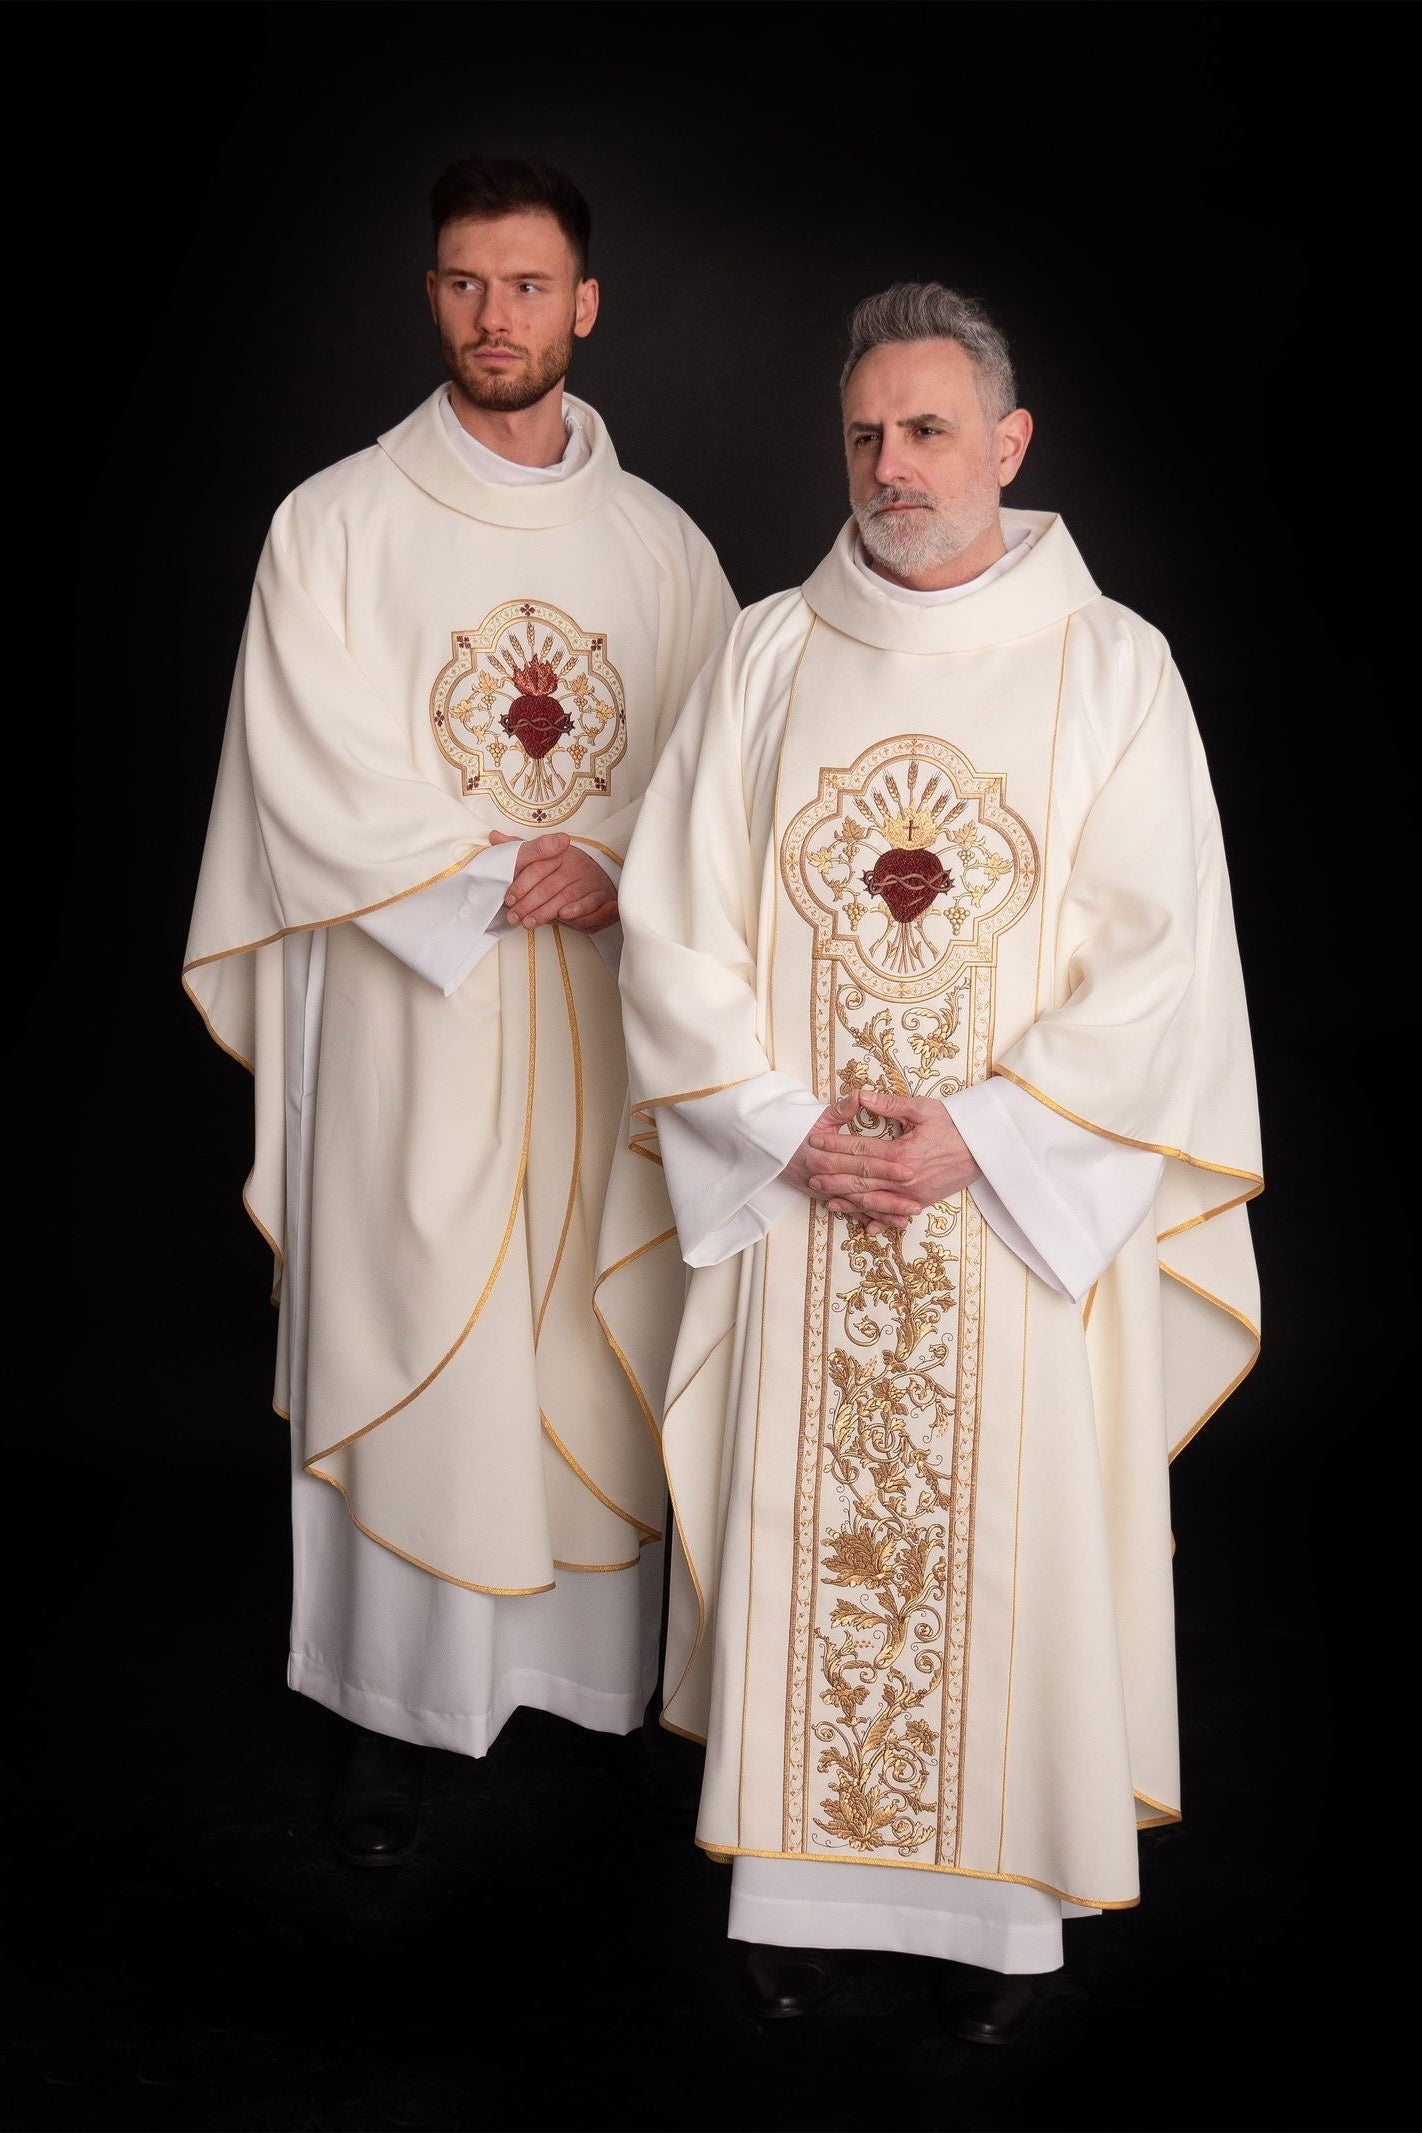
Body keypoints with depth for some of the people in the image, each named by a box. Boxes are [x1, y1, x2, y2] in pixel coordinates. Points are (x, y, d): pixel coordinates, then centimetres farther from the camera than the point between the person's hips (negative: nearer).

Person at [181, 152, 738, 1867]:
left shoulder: (660, 542, 9)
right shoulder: (337, 525, 1)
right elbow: (317, 784, -6)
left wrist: (613, 874, -12)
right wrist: (498, 876, -11)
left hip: (610, 1023, 3)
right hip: (407, 1013, -2)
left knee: (605, 1347, 6)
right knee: (407, 1352, 1)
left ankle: (605, 1670, 21)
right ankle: (392, 1710, 13)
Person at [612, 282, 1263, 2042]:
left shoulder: (1111, 665, -1)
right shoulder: (768, 654, 4)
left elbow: (1163, 953, -6)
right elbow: (673, 918, 1)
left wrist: (978, 1133, -14)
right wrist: (789, 1125, -9)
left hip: (1025, 1203, -1)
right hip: (796, 1199, 2)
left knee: (1009, 1540, 5)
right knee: (805, 1533, 8)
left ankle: (1000, 1895, 23)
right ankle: (800, 1878, 25)